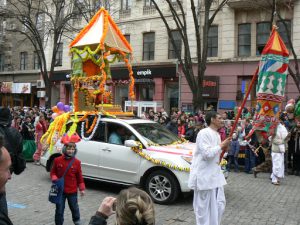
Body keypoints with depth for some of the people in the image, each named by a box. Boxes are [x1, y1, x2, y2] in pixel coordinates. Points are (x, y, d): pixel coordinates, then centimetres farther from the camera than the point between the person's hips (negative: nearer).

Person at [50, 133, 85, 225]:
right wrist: (55, 179, -16)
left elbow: (79, 176, -1)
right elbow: (53, 172, 4)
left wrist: (82, 188, 1)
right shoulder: (58, 160, -8)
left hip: (72, 191, 1)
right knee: (59, 209, 7)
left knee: (74, 207, 18)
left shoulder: (77, 162, -7)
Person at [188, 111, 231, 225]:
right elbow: (207, 153, -24)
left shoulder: (217, 134, 13)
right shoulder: (204, 133, -16)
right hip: (204, 175, -9)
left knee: (219, 203, 14)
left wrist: (223, 147, 6)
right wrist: (221, 145, -14)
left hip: (215, 174, 10)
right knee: (204, 206, 2)